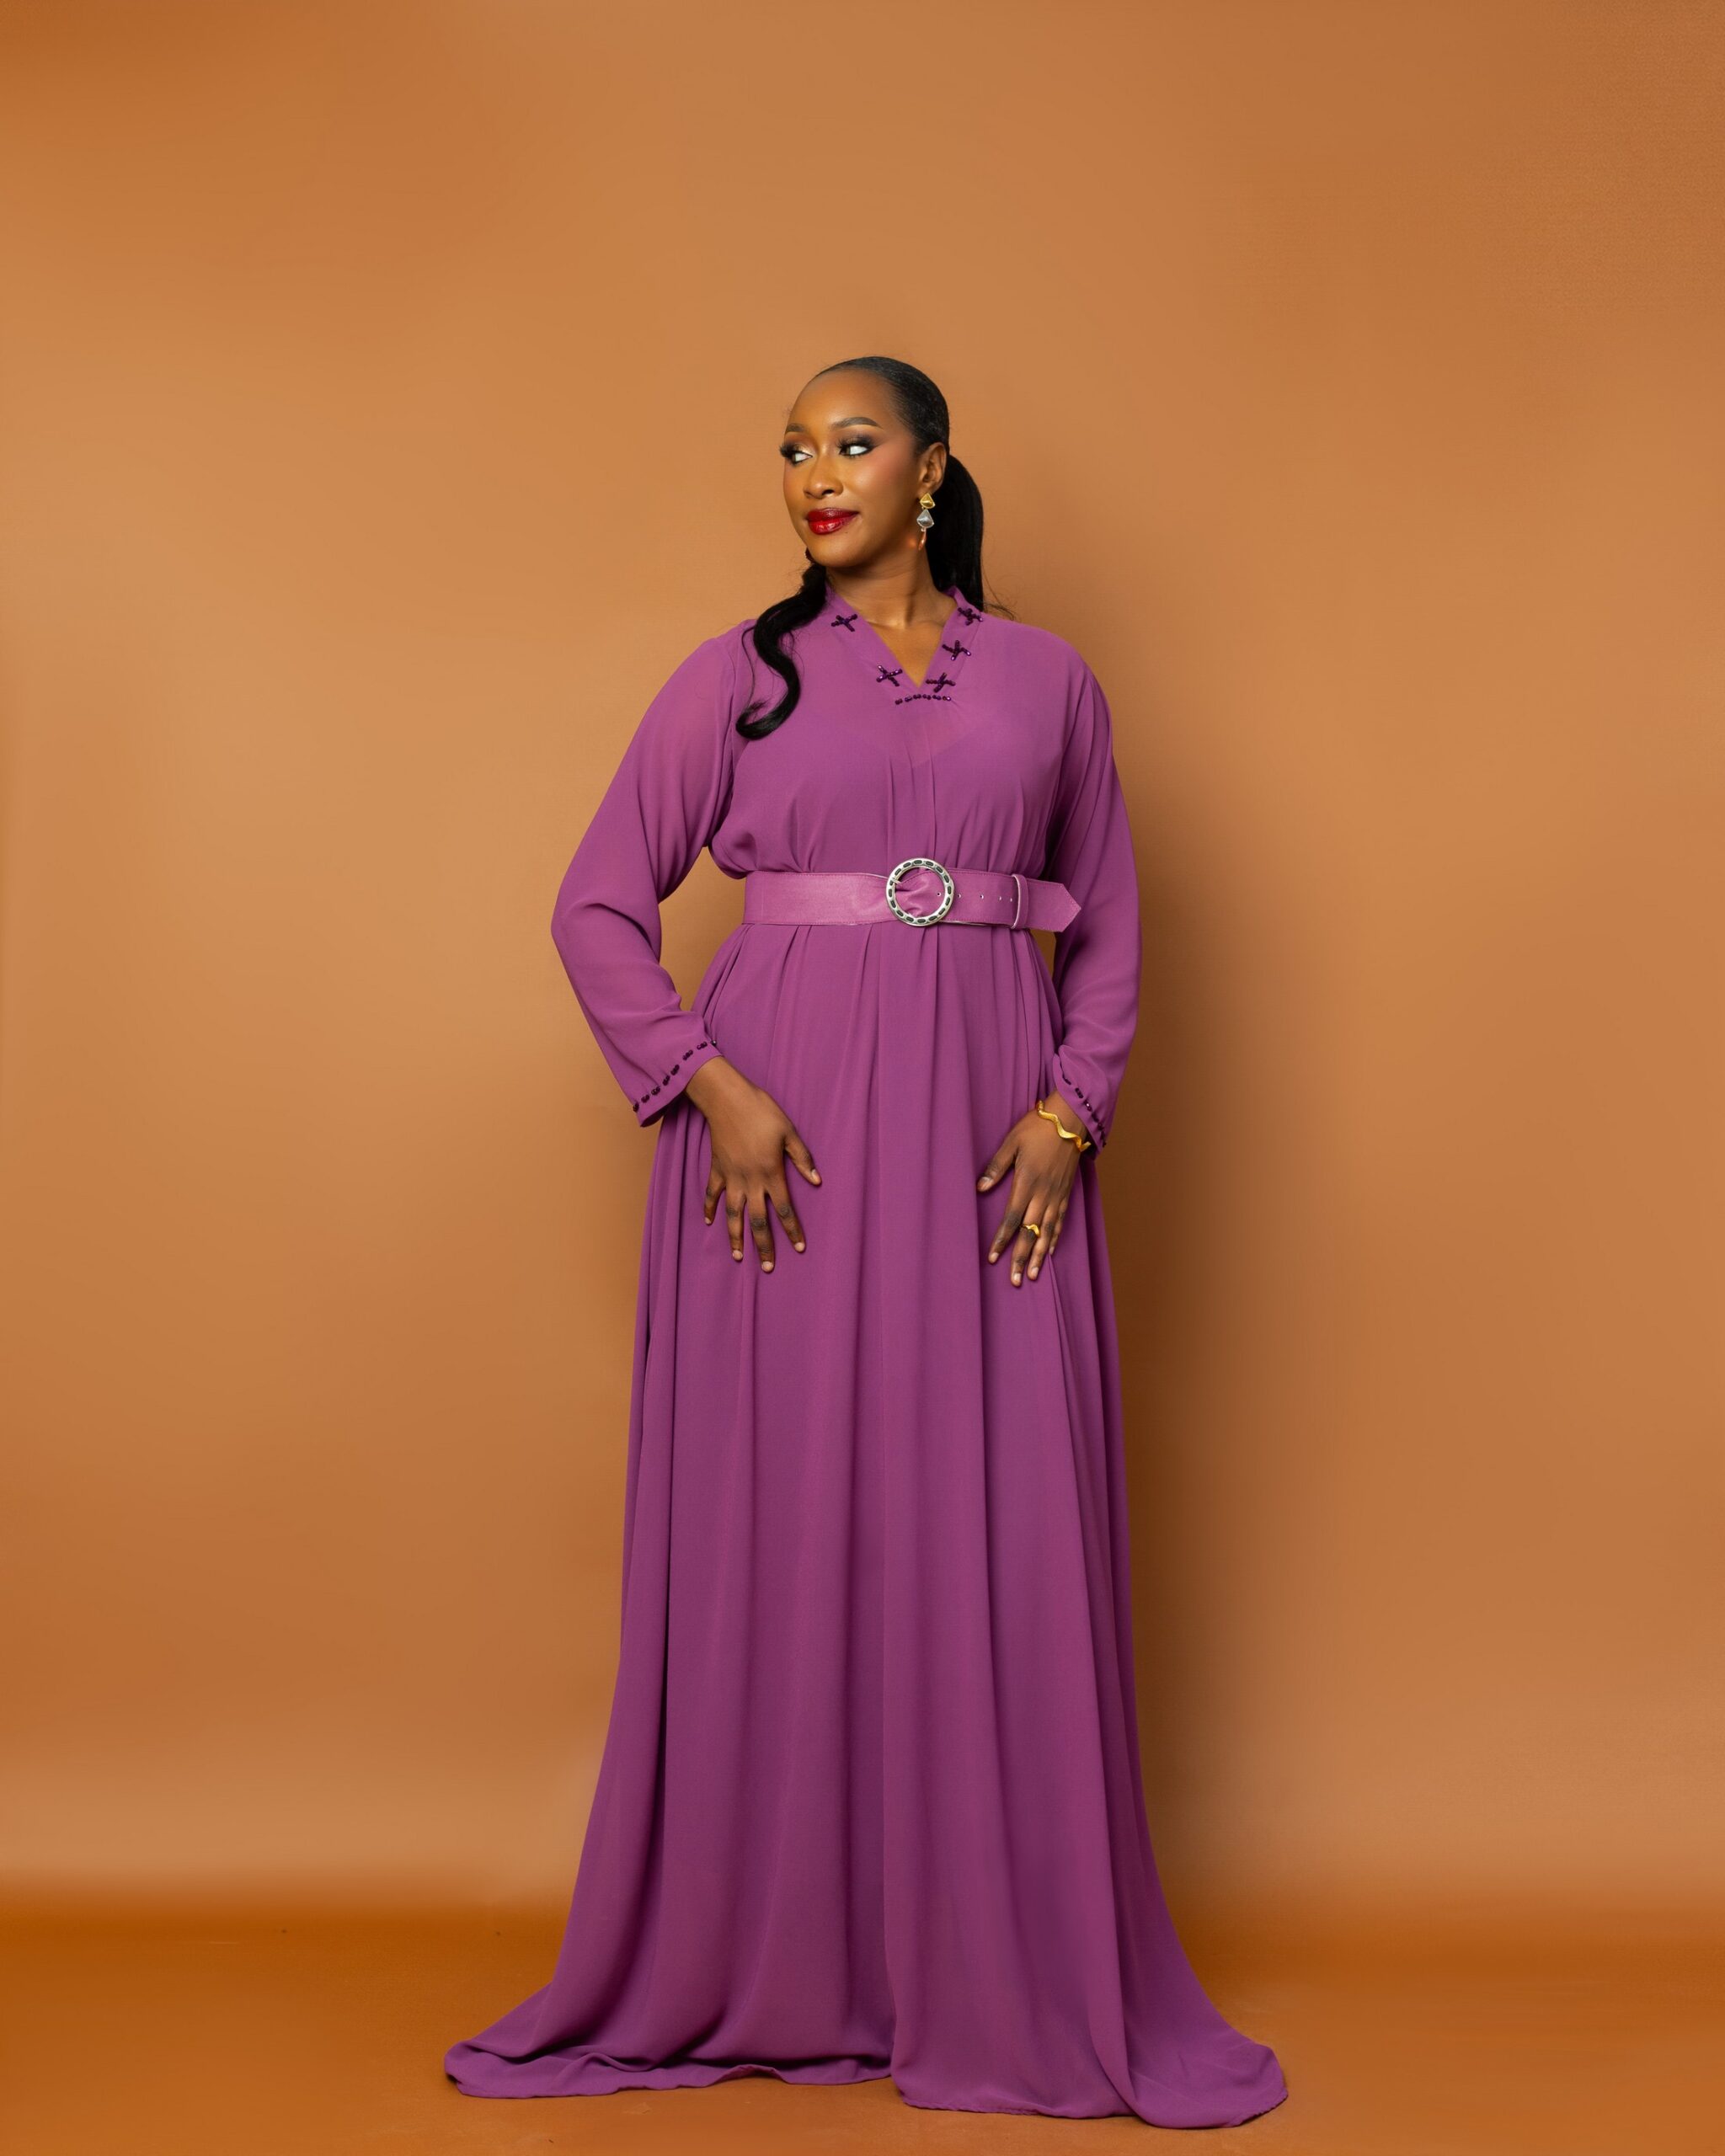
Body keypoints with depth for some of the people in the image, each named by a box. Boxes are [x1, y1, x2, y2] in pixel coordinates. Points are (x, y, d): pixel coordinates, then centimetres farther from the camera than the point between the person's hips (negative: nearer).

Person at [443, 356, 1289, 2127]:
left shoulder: (1047, 681, 11)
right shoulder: (735, 676, 7)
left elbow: (1107, 923, 12)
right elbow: (600, 904, 4)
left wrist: (1072, 1110, -3)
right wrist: (710, 1085, -8)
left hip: (990, 1142, 1)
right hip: (782, 1129, -1)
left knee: (1000, 1540, 1)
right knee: (771, 1532, 1)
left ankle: (1014, 1978, 14)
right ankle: (756, 1969, 16)